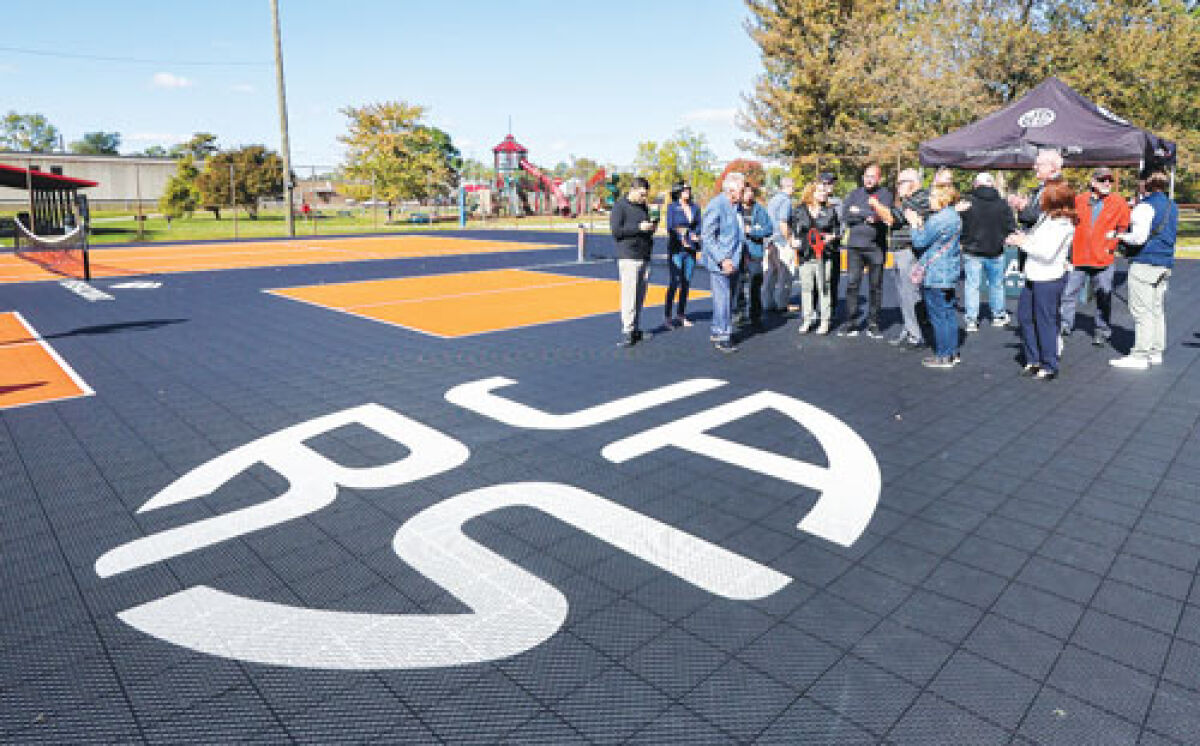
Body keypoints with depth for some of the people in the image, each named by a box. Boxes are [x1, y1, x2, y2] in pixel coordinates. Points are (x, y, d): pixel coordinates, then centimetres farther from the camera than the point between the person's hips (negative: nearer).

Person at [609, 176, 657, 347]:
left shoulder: (644, 206, 19)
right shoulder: (620, 206, -3)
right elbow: (615, 230, -12)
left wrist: (652, 227, 5)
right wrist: (639, 227, -17)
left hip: (645, 257, 7)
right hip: (628, 257, -7)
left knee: (640, 296, 8)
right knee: (629, 296, -10)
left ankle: (636, 329, 14)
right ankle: (627, 331, -7)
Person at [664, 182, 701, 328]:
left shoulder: (695, 208, 13)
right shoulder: (672, 207, 1)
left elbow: (698, 226, 11)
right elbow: (670, 227, -3)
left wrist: (695, 235, -9)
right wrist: (683, 240, -10)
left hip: (690, 249, 5)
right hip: (676, 249, -5)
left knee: (686, 283, 5)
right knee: (675, 282, -10)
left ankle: (681, 315, 14)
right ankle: (667, 316, -4)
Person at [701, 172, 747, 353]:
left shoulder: (734, 205, 12)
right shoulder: (716, 206, -15)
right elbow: (706, 237, -18)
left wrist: (738, 256, 18)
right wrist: (722, 260, -23)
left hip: (731, 261, 9)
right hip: (719, 261, -9)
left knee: (727, 298, 14)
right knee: (723, 299, -6)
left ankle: (717, 332, 26)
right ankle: (722, 337, 2)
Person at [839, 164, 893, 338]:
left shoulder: (885, 194, 4)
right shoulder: (855, 194, 12)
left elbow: (882, 215, -13)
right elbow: (846, 215, -1)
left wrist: (859, 212, -4)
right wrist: (868, 216, -9)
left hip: (876, 246, -1)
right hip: (855, 245, 2)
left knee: (876, 286, 5)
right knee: (852, 284, -3)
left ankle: (873, 324, 13)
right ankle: (851, 323, 2)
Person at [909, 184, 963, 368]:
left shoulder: (939, 219, -18)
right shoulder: (954, 216, 13)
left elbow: (920, 242, -13)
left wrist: (914, 224, 0)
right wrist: (921, 224, 14)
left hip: (936, 275, -10)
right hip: (950, 273, 10)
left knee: (938, 315, -4)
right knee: (949, 312, 14)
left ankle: (943, 356, 0)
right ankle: (952, 352, 21)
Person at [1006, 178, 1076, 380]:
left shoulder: (1063, 223, -17)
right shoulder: (1046, 216, 10)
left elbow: (1048, 252, -23)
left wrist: (1023, 242, -14)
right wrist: (1021, 238, 2)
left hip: (1049, 279, -9)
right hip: (1034, 277, 9)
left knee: (1045, 322, 0)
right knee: (1024, 316, 15)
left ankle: (1049, 367, 12)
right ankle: (1033, 360, 27)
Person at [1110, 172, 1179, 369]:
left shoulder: (1145, 206, -13)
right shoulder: (1173, 207, 14)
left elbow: (1139, 237, -21)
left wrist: (1121, 236, -4)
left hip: (1145, 263, -9)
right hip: (1165, 263, 9)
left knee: (1142, 311, -7)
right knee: (1158, 310, 14)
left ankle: (1140, 355, -6)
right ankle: (1156, 352, 19)